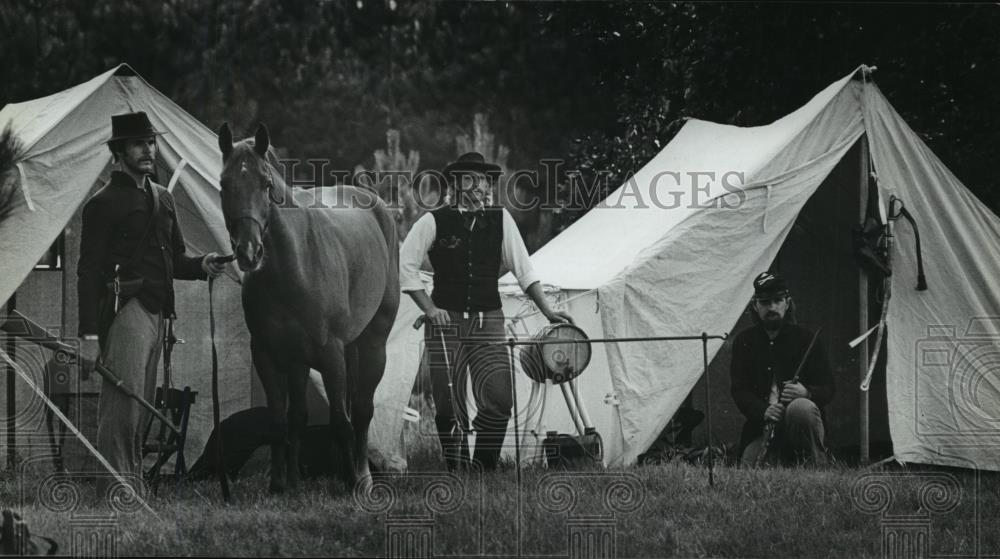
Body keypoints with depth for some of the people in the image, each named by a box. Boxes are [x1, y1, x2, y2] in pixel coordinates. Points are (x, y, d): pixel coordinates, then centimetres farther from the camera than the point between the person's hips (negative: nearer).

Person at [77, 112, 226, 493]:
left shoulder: (163, 199, 19)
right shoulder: (104, 204, -4)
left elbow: (174, 259, 27)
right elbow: (88, 272, -7)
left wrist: (201, 266, 3)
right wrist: (88, 334, -14)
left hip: (156, 312, 8)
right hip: (125, 308, -8)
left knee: (141, 406, 11)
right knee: (122, 403, -12)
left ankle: (132, 483, 17)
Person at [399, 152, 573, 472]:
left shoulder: (500, 220, 8)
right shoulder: (434, 222, 0)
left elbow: (522, 269, 12)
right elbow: (404, 266, 1)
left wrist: (547, 311, 6)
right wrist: (429, 309, -6)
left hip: (488, 322, 2)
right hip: (446, 322, -2)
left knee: (499, 401, -9)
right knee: (448, 406, -3)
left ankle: (485, 469, 7)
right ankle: (456, 472, 9)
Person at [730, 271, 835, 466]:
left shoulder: (805, 339, 4)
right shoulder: (745, 342, 10)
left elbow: (827, 390, 1)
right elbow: (740, 391, 3)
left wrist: (807, 393, -24)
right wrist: (763, 411, -20)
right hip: (762, 428, 1)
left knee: (800, 407, -38)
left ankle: (816, 468, -21)